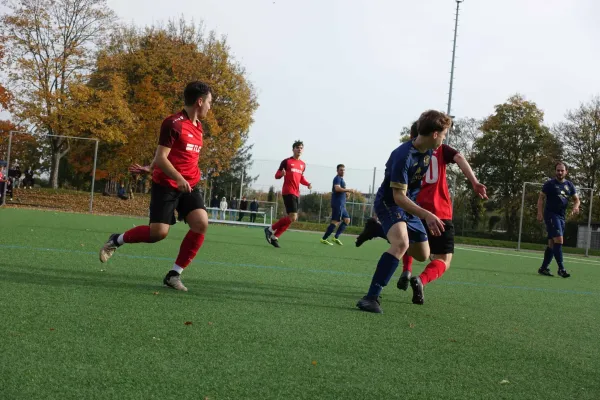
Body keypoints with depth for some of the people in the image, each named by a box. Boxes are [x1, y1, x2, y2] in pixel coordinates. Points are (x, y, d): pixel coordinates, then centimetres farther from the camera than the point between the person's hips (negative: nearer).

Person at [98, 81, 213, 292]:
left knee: (201, 223, -15)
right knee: (159, 232, -13)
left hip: (189, 186, 7)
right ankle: (116, 240, 17)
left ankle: (174, 274, -5)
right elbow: (161, 157, -18)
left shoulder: (198, 126, 13)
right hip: (166, 185, -7)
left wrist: (150, 169, 23)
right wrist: (178, 178, -33)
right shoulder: (173, 123, -14)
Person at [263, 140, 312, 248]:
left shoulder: (303, 165, 16)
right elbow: (276, 175, -1)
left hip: (296, 193, 8)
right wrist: (281, 173, -24)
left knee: (292, 218, 6)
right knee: (292, 217, -18)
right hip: (288, 192, -8)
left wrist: (308, 184, 9)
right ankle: (270, 229, -2)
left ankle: (274, 237, 16)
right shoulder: (286, 161, -3)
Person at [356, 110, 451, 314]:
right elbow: (398, 197, -31)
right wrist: (427, 215, -42)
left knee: (423, 255, 18)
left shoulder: (428, 150, -5)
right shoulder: (403, 156, -29)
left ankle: (381, 230, 39)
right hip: (389, 203, -8)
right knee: (401, 243, -37)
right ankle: (371, 297, -36)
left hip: (409, 205, 8)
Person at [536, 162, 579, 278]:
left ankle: (543, 268, 16)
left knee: (552, 244, 8)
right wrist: (540, 213, -14)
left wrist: (575, 206, -7)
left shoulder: (569, 185, 11)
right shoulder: (550, 184, -3)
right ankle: (561, 268, -13)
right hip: (551, 215, -6)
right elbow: (541, 198, -3)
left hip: (561, 216, 6)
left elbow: (576, 199, 16)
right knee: (559, 240, -17)